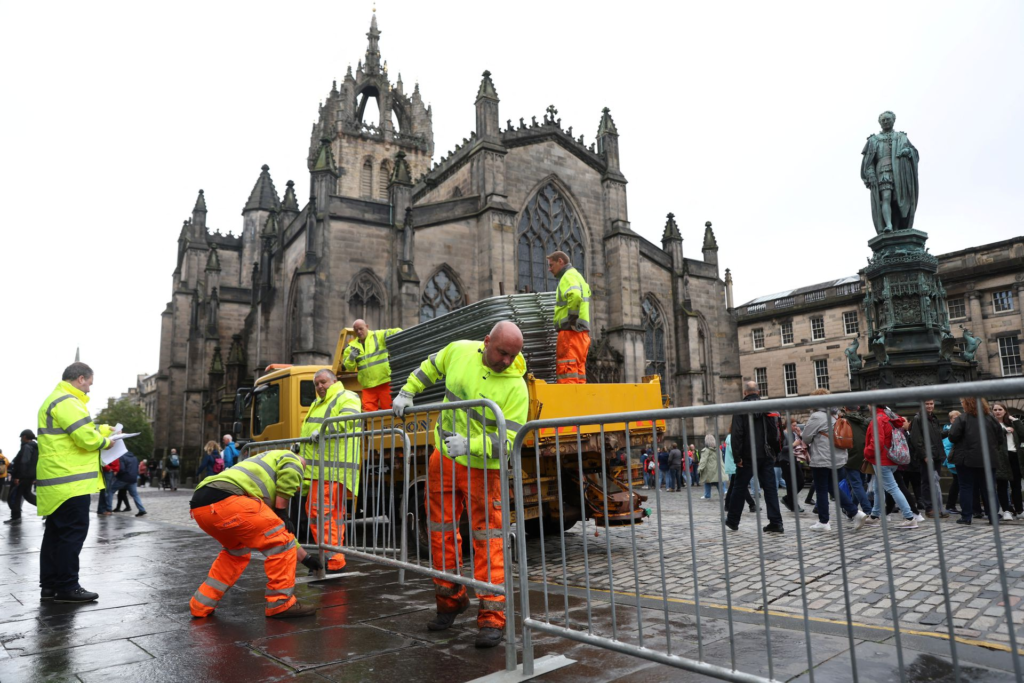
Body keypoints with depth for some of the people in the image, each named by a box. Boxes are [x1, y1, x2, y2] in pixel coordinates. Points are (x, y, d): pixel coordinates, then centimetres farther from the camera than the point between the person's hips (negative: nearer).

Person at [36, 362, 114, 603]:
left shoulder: (57, 400, 20)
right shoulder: (67, 402, -16)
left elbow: (80, 430, 27)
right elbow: (86, 438, -22)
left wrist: (104, 430, 15)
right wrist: (105, 442, -4)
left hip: (58, 480, 11)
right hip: (70, 480, -11)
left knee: (56, 533, 14)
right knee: (73, 532, -5)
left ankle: (49, 585, 20)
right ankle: (66, 587, 0)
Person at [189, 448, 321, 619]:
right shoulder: (291, 459, 20)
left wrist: (305, 558, 52)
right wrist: (282, 512, 3)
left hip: (200, 506, 10)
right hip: (224, 499, -10)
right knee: (280, 541, 3)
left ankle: (201, 605, 34)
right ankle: (281, 603, 9)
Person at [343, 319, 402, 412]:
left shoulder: (379, 336, 3)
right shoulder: (352, 346, 14)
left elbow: (396, 332, 0)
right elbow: (349, 367, 15)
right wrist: (351, 358, -6)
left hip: (385, 381, -3)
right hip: (368, 385, 3)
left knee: (388, 409, -1)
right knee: (368, 411, 0)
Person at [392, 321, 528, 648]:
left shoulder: (516, 386, -18)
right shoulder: (460, 351, -6)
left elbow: (507, 439, -23)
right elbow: (430, 367, 15)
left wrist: (470, 444, -35)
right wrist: (407, 393, 13)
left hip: (482, 469, -4)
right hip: (443, 458, 5)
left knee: (487, 540, -4)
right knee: (441, 532, 14)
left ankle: (492, 618, 6)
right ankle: (450, 601, 32)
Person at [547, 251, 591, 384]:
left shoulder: (568, 276, -6)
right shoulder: (577, 275, 26)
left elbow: (575, 295, -26)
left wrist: (572, 318, -19)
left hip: (570, 330, -10)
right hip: (581, 331, 10)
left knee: (567, 374, -12)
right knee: (579, 372, 10)